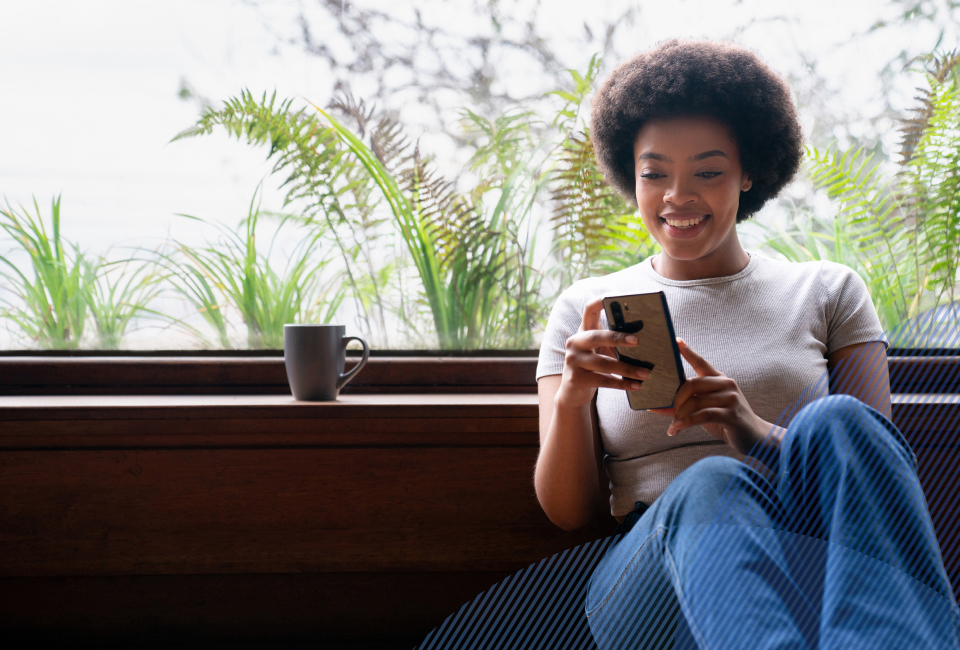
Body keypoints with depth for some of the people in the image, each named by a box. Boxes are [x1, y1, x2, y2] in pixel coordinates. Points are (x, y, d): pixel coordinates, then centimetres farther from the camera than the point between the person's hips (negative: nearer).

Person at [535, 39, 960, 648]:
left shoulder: (829, 294, 16)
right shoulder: (585, 310, 17)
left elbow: (877, 465, 6)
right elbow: (568, 512, 12)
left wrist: (765, 437, -16)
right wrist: (570, 398, -10)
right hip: (654, 578, 0)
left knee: (836, 422, -32)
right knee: (708, 487, -36)